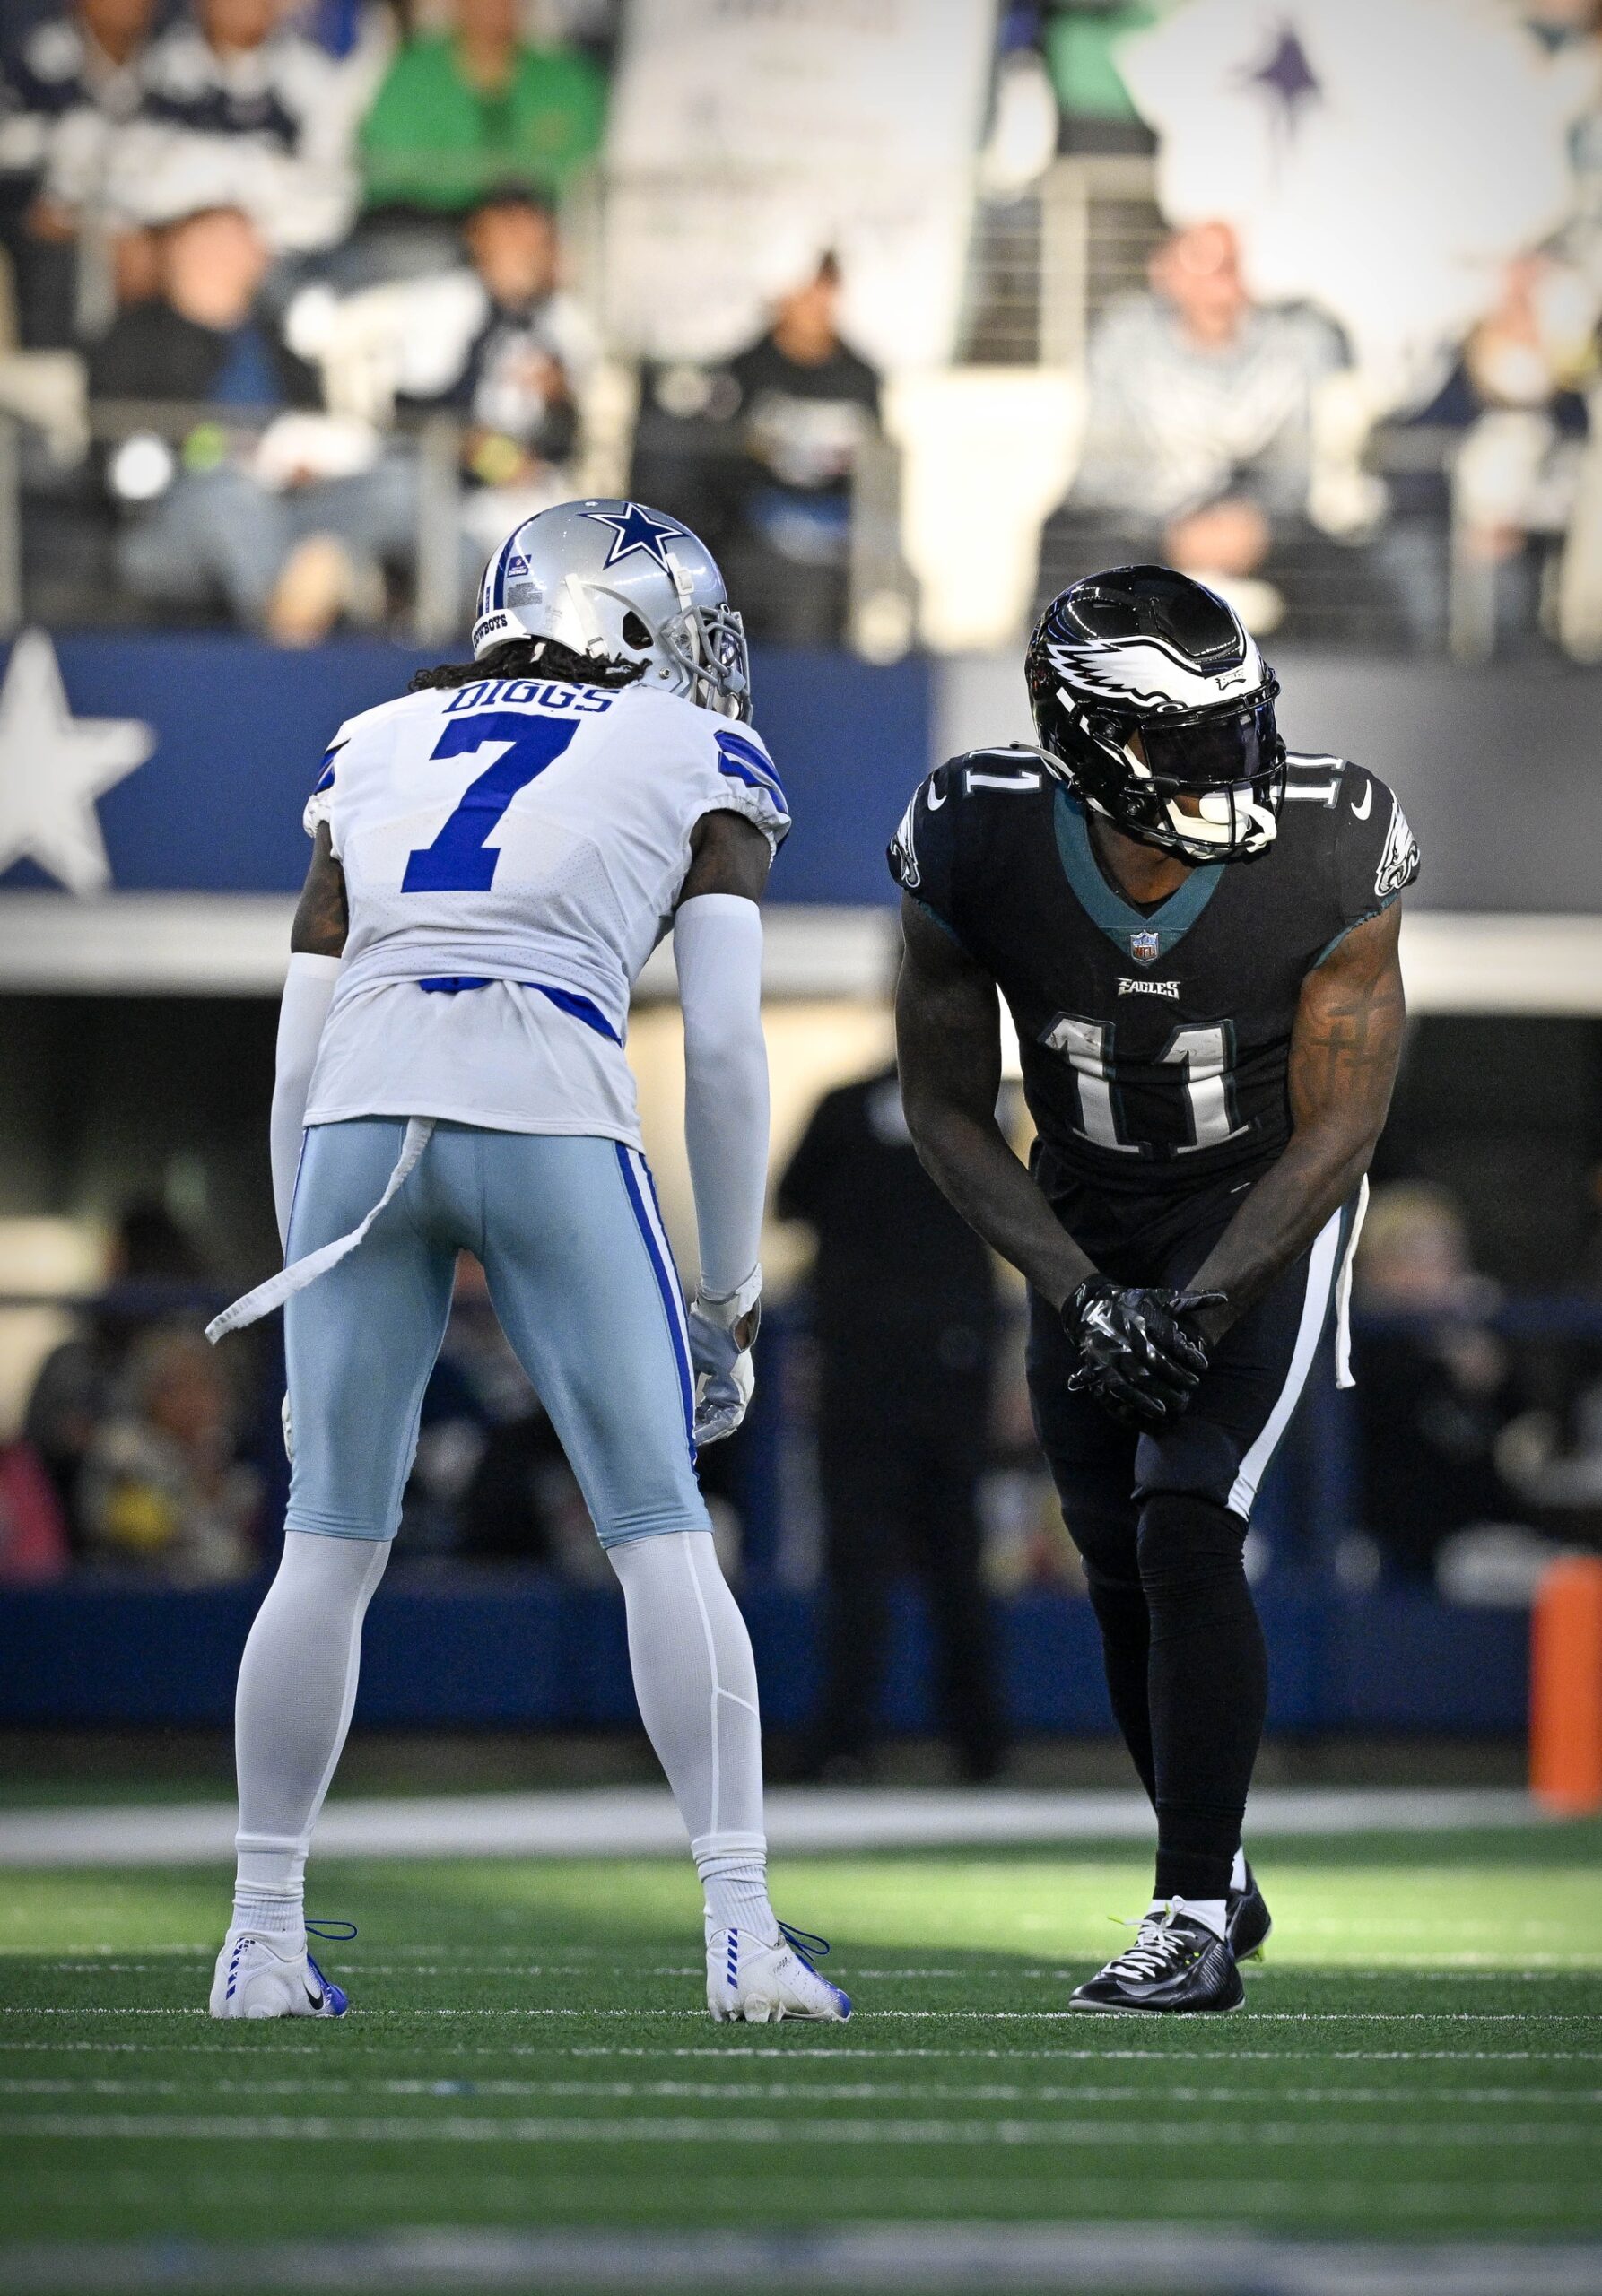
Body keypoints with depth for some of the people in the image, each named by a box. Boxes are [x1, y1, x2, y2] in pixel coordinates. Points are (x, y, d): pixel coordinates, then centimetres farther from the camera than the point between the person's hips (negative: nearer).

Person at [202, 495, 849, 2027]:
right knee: (661, 1534, 4)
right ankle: (740, 1928, -2)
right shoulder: (695, 765, 17)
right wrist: (729, 1304, 14)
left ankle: (262, 1939, 12)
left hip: (363, 1117, 3)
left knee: (330, 1541, 10)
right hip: (549, 1114, -3)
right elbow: (721, 1049, 8)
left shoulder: (377, 755, 26)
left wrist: (307, 1290, 27)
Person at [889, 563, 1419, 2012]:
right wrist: (1082, 1296, -19)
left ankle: (1197, 1918, -15)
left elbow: (1335, 1132, -16)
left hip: (1262, 1211, -3)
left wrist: (1201, 1308, -25)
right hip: (1084, 1222, 3)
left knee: (1184, 1533, -19)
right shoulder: (980, 853, -22)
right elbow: (948, 1109, -10)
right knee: (1120, 1569, 7)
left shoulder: (1325, 866, -25)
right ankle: (1214, 1882, 27)